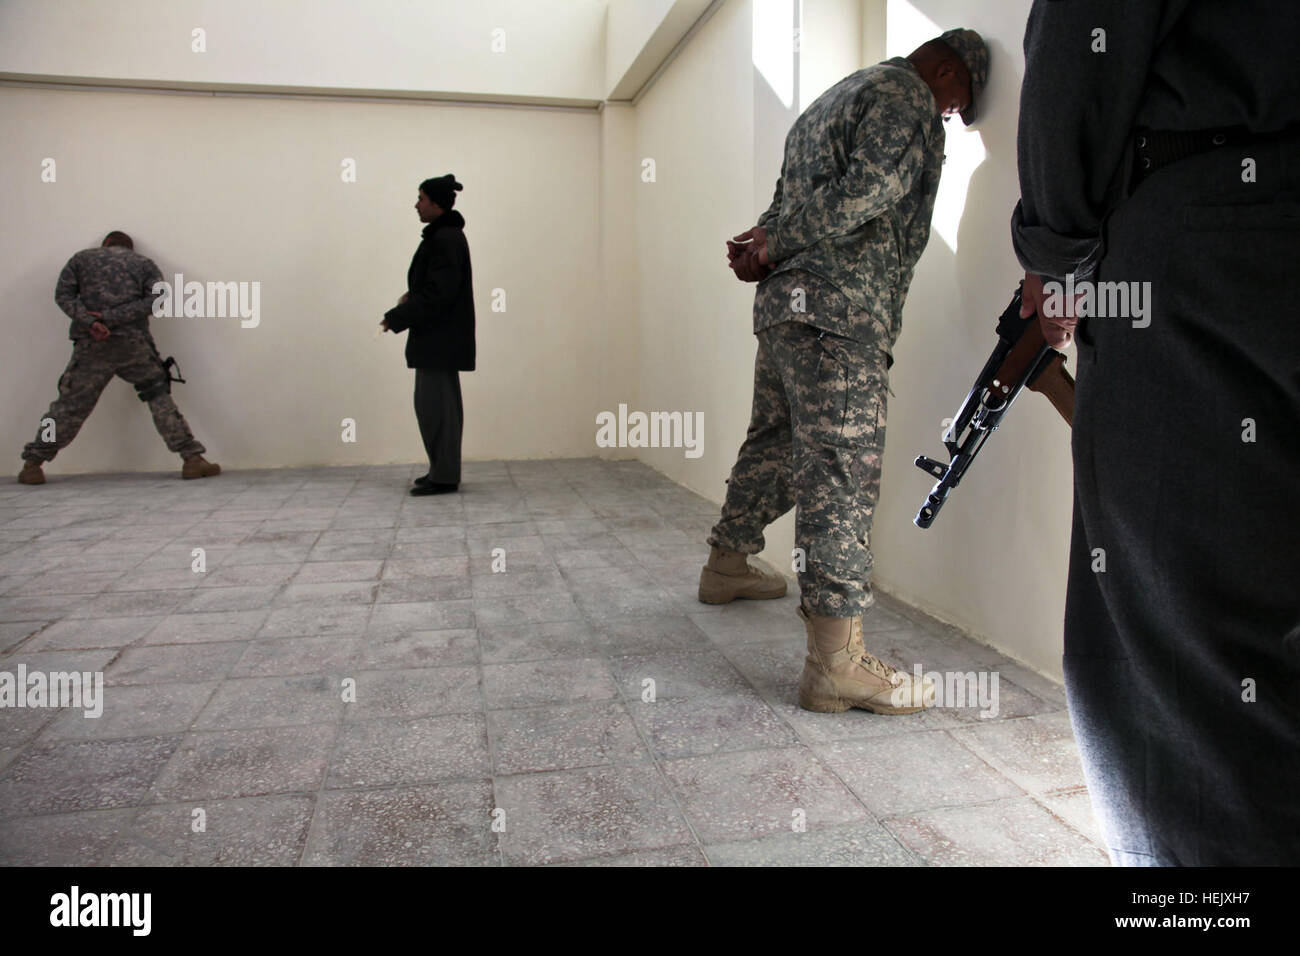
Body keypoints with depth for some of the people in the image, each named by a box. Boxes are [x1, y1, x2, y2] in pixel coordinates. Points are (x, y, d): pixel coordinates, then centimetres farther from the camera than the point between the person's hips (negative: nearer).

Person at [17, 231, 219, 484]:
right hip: (133, 343, -1)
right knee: (159, 397, 4)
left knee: (71, 404, 8)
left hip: (91, 345, 1)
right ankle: (192, 458, -3)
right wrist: (110, 317, -7)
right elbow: (155, 299, -2)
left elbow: (63, 293, 3)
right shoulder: (144, 263, 14)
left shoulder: (82, 258, 16)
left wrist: (89, 322, -10)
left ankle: (33, 462, 13)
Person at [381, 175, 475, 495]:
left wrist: (396, 317, -18)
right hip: (440, 335, 11)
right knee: (439, 402, 14)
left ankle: (444, 476, 0)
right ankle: (443, 470, 22)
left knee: (434, 403, -6)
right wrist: (412, 295, 6)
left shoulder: (445, 239, -17)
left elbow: (437, 293, -22)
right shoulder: (444, 234, 15)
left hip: (439, 337, -11)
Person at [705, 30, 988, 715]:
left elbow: (790, 200, 24)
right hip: (838, 311, -10)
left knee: (775, 443, 20)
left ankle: (727, 565, 36)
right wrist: (774, 245, -9)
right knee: (842, 470, -13)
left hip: (784, 302, 10)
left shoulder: (837, 98, 29)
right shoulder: (907, 97, -2)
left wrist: (767, 242, 5)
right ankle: (835, 663, -13)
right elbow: (869, 191, -16)